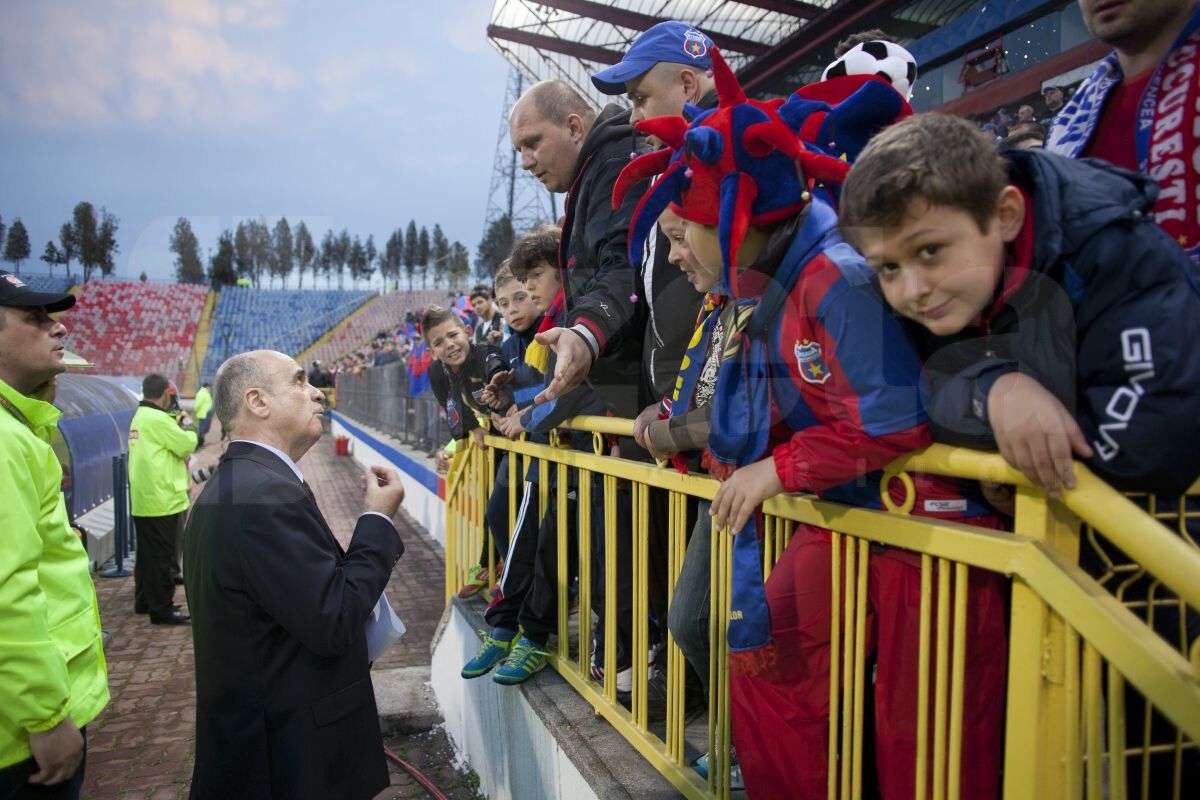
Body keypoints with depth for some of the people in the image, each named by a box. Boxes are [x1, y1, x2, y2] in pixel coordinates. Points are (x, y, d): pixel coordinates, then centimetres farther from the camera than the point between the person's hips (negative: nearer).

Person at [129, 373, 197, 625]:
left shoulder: (139, 417, 13)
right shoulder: (158, 420, -18)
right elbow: (187, 446, -16)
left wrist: (177, 425, 9)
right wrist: (189, 430, 2)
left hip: (142, 501, 10)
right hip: (162, 500, -10)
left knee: (147, 554, 19)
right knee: (161, 557, -3)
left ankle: (143, 601, 29)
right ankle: (161, 609, 2)